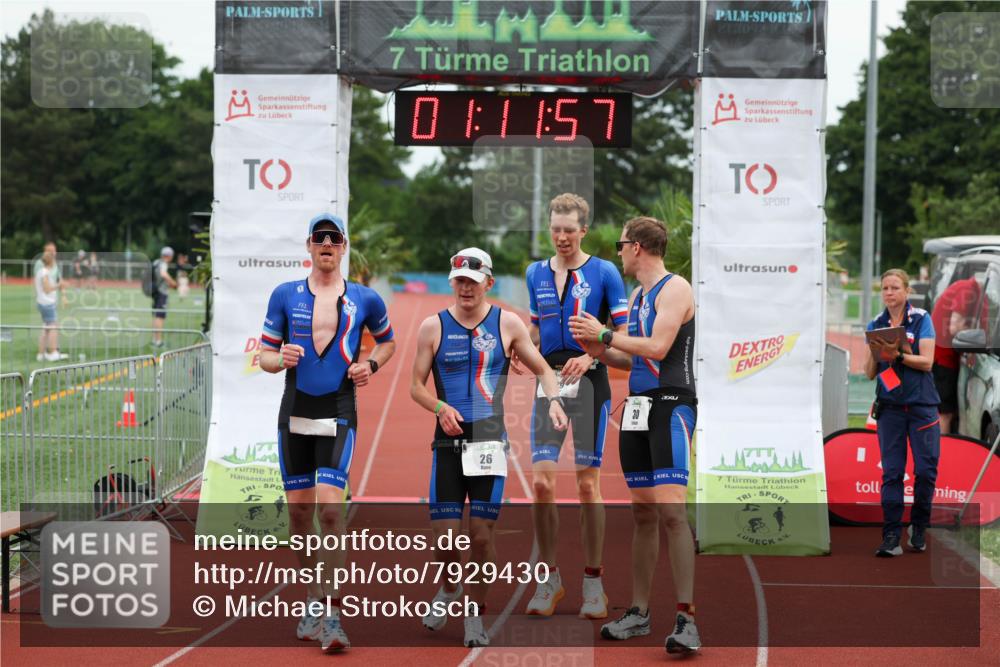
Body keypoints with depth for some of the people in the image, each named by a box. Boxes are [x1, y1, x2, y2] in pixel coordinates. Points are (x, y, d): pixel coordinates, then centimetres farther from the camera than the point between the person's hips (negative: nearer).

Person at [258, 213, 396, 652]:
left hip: (338, 415, -2)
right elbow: (264, 356, 8)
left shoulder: (365, 300, 4)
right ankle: (314, 599, 24)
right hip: (294, 414, 2)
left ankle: (330, 612, -13)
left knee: (330, 506, -16)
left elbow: (388, 341, 21)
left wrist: (371, 364, 0)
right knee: (299, 511, 7)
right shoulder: (285, 295, 5)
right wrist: (281, 359, -15)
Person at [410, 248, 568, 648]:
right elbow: (416, 386, 6)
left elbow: (541, 368, 11)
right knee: (445, 533, -2)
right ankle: (450, 589, 29)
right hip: (448, 442, 0)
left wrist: (554, 399, -9)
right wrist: (439, 407, -14)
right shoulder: (433, 327, 3)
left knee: (481, 533, -2)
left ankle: (475, 615, 14)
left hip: (489, 441, 0)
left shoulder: (507, 324, 4)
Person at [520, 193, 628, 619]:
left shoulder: (604, 272, 0)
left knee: (587, 484, -2)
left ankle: (593, 583, 7)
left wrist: (589, 357, -16)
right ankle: (549, 579, 8)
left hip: (588, 379, -3)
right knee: (541, 482, -5)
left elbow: (623, 334, -2)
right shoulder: (536, 273, 13)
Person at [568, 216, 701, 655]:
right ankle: (639, 613, 17)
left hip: (671, 405, -9)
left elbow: (657, 347, -20)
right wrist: (602, 353, 6)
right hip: (637, 406, 9)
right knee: (643, 512, 11)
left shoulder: (675, 289, -8)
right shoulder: (637, 296, 19)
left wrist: (605, 335, -11)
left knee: (671, 510, -16)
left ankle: (686, 618, -16)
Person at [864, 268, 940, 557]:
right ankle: (891, 537, -5)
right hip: (890, 406, 2)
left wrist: (897, 354, -22)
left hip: (922, 405, -2)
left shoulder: (921, 319, 0)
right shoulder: (876, 325, 8)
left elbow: (926, 362, -9)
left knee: (926, 470, -2)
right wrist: (875, 354, -14)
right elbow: (870, 372, 6)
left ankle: (918, 528, 18)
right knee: (891, 471, -4)